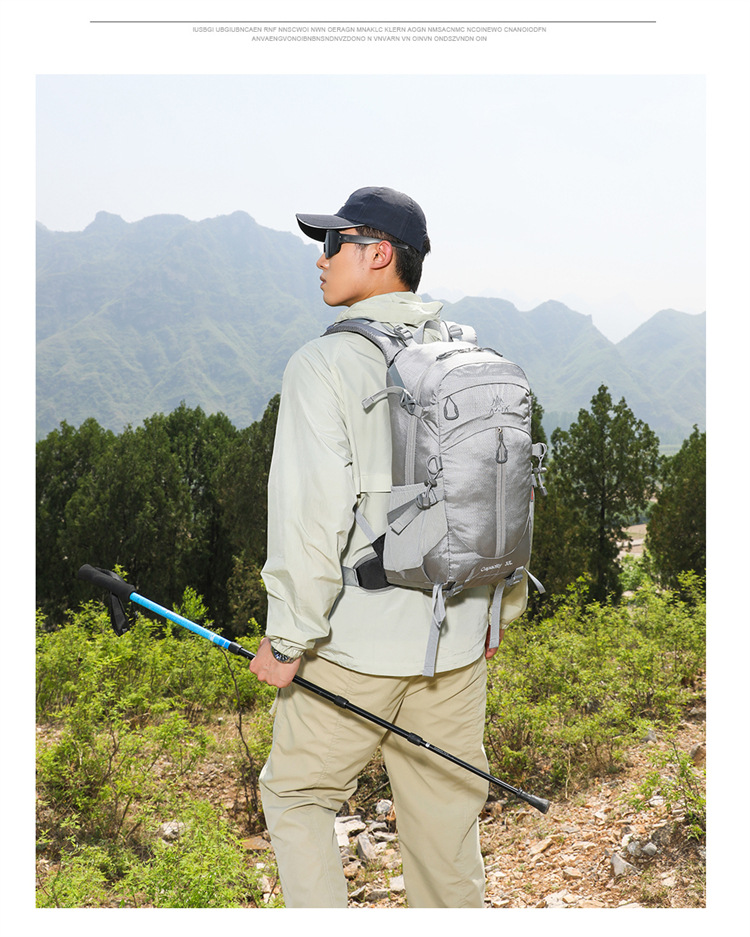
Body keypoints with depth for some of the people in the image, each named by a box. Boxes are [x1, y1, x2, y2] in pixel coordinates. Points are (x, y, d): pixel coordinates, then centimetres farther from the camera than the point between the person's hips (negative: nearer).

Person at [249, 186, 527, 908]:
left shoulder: (324, 364, -12)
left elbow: (312, 513, -18)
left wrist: (288, 639, -9)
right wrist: (494, 611, 19)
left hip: (357, 641, -5)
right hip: (459, 641, 6)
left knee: (297, 794, 15)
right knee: (445, 815, 18)